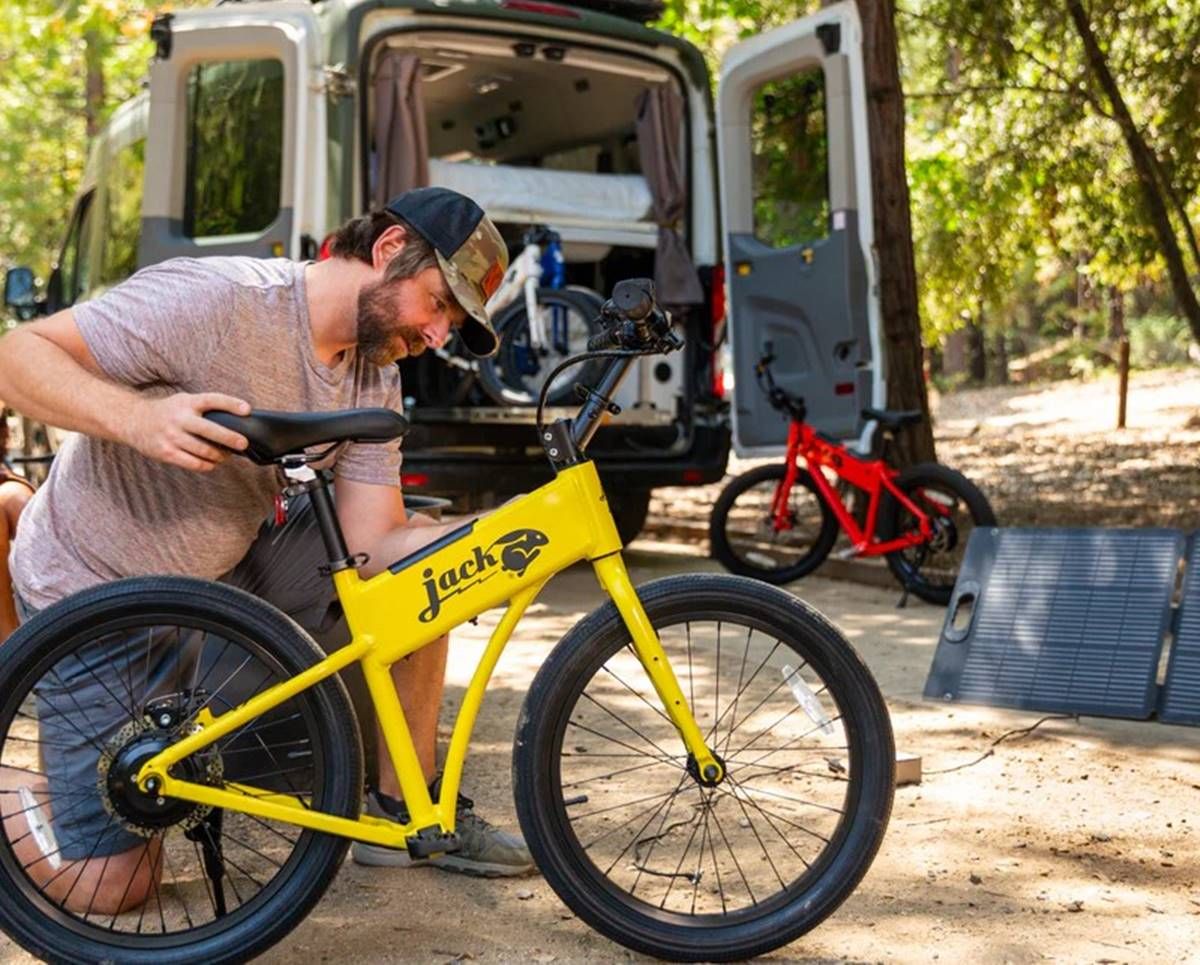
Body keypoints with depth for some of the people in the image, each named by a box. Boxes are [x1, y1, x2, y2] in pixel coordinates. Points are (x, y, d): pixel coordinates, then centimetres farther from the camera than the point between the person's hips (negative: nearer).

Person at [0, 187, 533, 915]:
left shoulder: (374, 383, -4)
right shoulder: (214, 301, -26)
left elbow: (373, 545, -12)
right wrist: (136, 418, -45)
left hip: (227, 573, 6)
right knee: (113, 885, -10)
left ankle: (406, 811, 2)